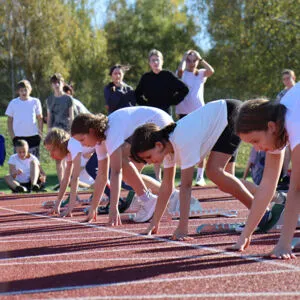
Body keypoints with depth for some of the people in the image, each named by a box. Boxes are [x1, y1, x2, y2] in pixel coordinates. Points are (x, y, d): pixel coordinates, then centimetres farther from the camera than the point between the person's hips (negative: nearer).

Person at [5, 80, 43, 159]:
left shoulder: (35, 102, 1)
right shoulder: (13, 103, 0)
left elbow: (40, 119, 8)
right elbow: (9, 121, 5)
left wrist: (40, 133, 1)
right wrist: (12, 135, -3)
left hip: (33, 136, 0)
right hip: (18, 137, 0)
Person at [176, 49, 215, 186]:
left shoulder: (201, 74, 9)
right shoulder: (182, 74, 4)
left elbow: (211, 71, -12)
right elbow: (180, 69, -20)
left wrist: (200, 59, -5)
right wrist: (184, 56, -5)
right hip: (184, 112, -1)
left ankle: (200, 176, 3)